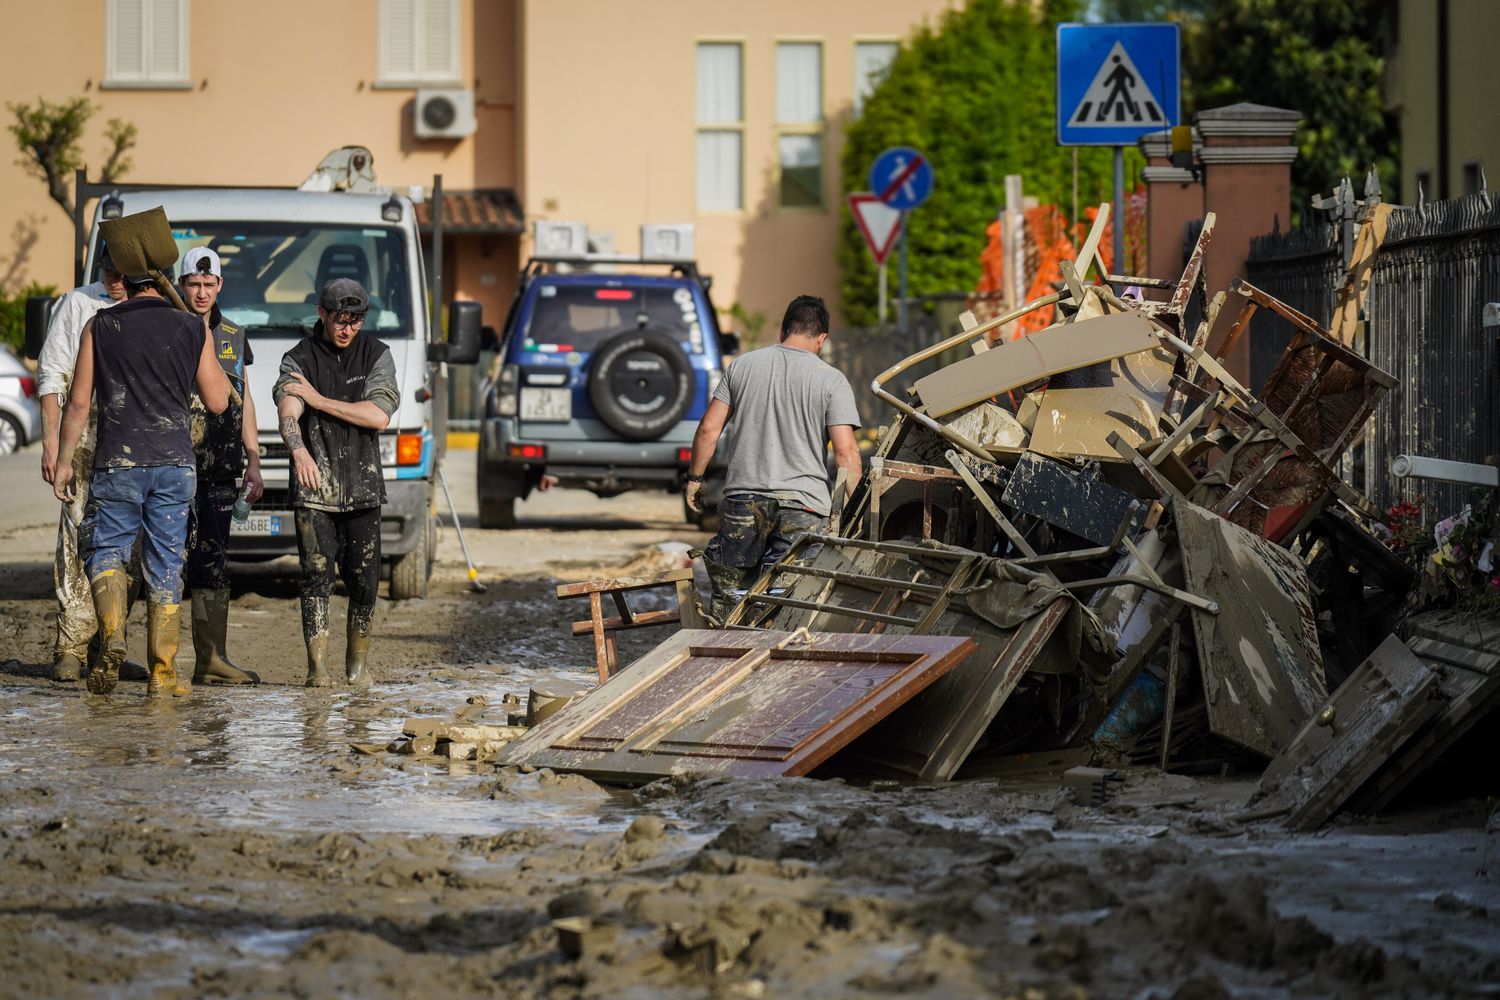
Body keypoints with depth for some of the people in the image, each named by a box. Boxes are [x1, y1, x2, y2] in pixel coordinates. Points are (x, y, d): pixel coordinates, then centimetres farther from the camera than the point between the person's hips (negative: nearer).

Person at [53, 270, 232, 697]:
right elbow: (217, 402, 7)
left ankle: (112, 637, -17)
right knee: (166, 566, 7)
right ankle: (162, 673, 6)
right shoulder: (193, 329, 3)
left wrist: (64, 460, 9)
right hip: (175, 461, 1)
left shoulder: (100, 327, 2)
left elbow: (79, 402, 1)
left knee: (105, 552, 10)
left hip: (117, 461, -1)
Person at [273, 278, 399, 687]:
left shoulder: (376, 355, 6)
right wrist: (299, 450, -39)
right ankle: (318, 666, -7)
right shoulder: (299, 359, 1)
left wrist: (318, 399, -10)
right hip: (314, 488, -2)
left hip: (363, 487, 2)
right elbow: (287, 414, -17)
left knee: (364, 580, 2)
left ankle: (357, 663, 18)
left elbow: (378, 416, -7)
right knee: (317, 576, -8)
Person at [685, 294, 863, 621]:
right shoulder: (831, 380, 0)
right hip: (803, 502, -2)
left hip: (743, 497, 2)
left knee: (727, 598, 10)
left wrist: (695, 478, 20)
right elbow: (845, 450, -8)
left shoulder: (742, 365, 9)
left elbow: (709, 429, 9)